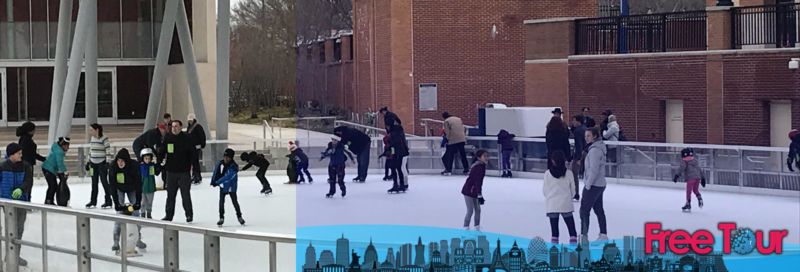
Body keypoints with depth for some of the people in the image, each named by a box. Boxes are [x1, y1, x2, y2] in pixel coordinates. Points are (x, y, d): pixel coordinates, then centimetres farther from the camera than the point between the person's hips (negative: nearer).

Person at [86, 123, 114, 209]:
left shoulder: (104, 139, -12)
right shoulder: (92, 139, 9)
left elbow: (108, 151, -14)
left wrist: (108, 163, -18)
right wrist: (88, 162, 16)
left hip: (102, 163, -7)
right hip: (93, 163, 7)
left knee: (104, 181, -6)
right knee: (94, 182, 10)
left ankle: (108, 201, 1)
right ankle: (93, 201, 17)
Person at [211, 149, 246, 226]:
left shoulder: (234, 167, -25)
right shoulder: (220, 164, -8)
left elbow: (227, 177, -30)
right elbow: (216, 172, 5)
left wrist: (217, 182, -29)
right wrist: (213, 181, -4)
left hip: (231, 187, -4)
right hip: (223, 186, 4)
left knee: (235, 202, 2)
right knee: (221, 202, 2)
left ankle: (239, 216, 19)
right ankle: (221, 218, 12)